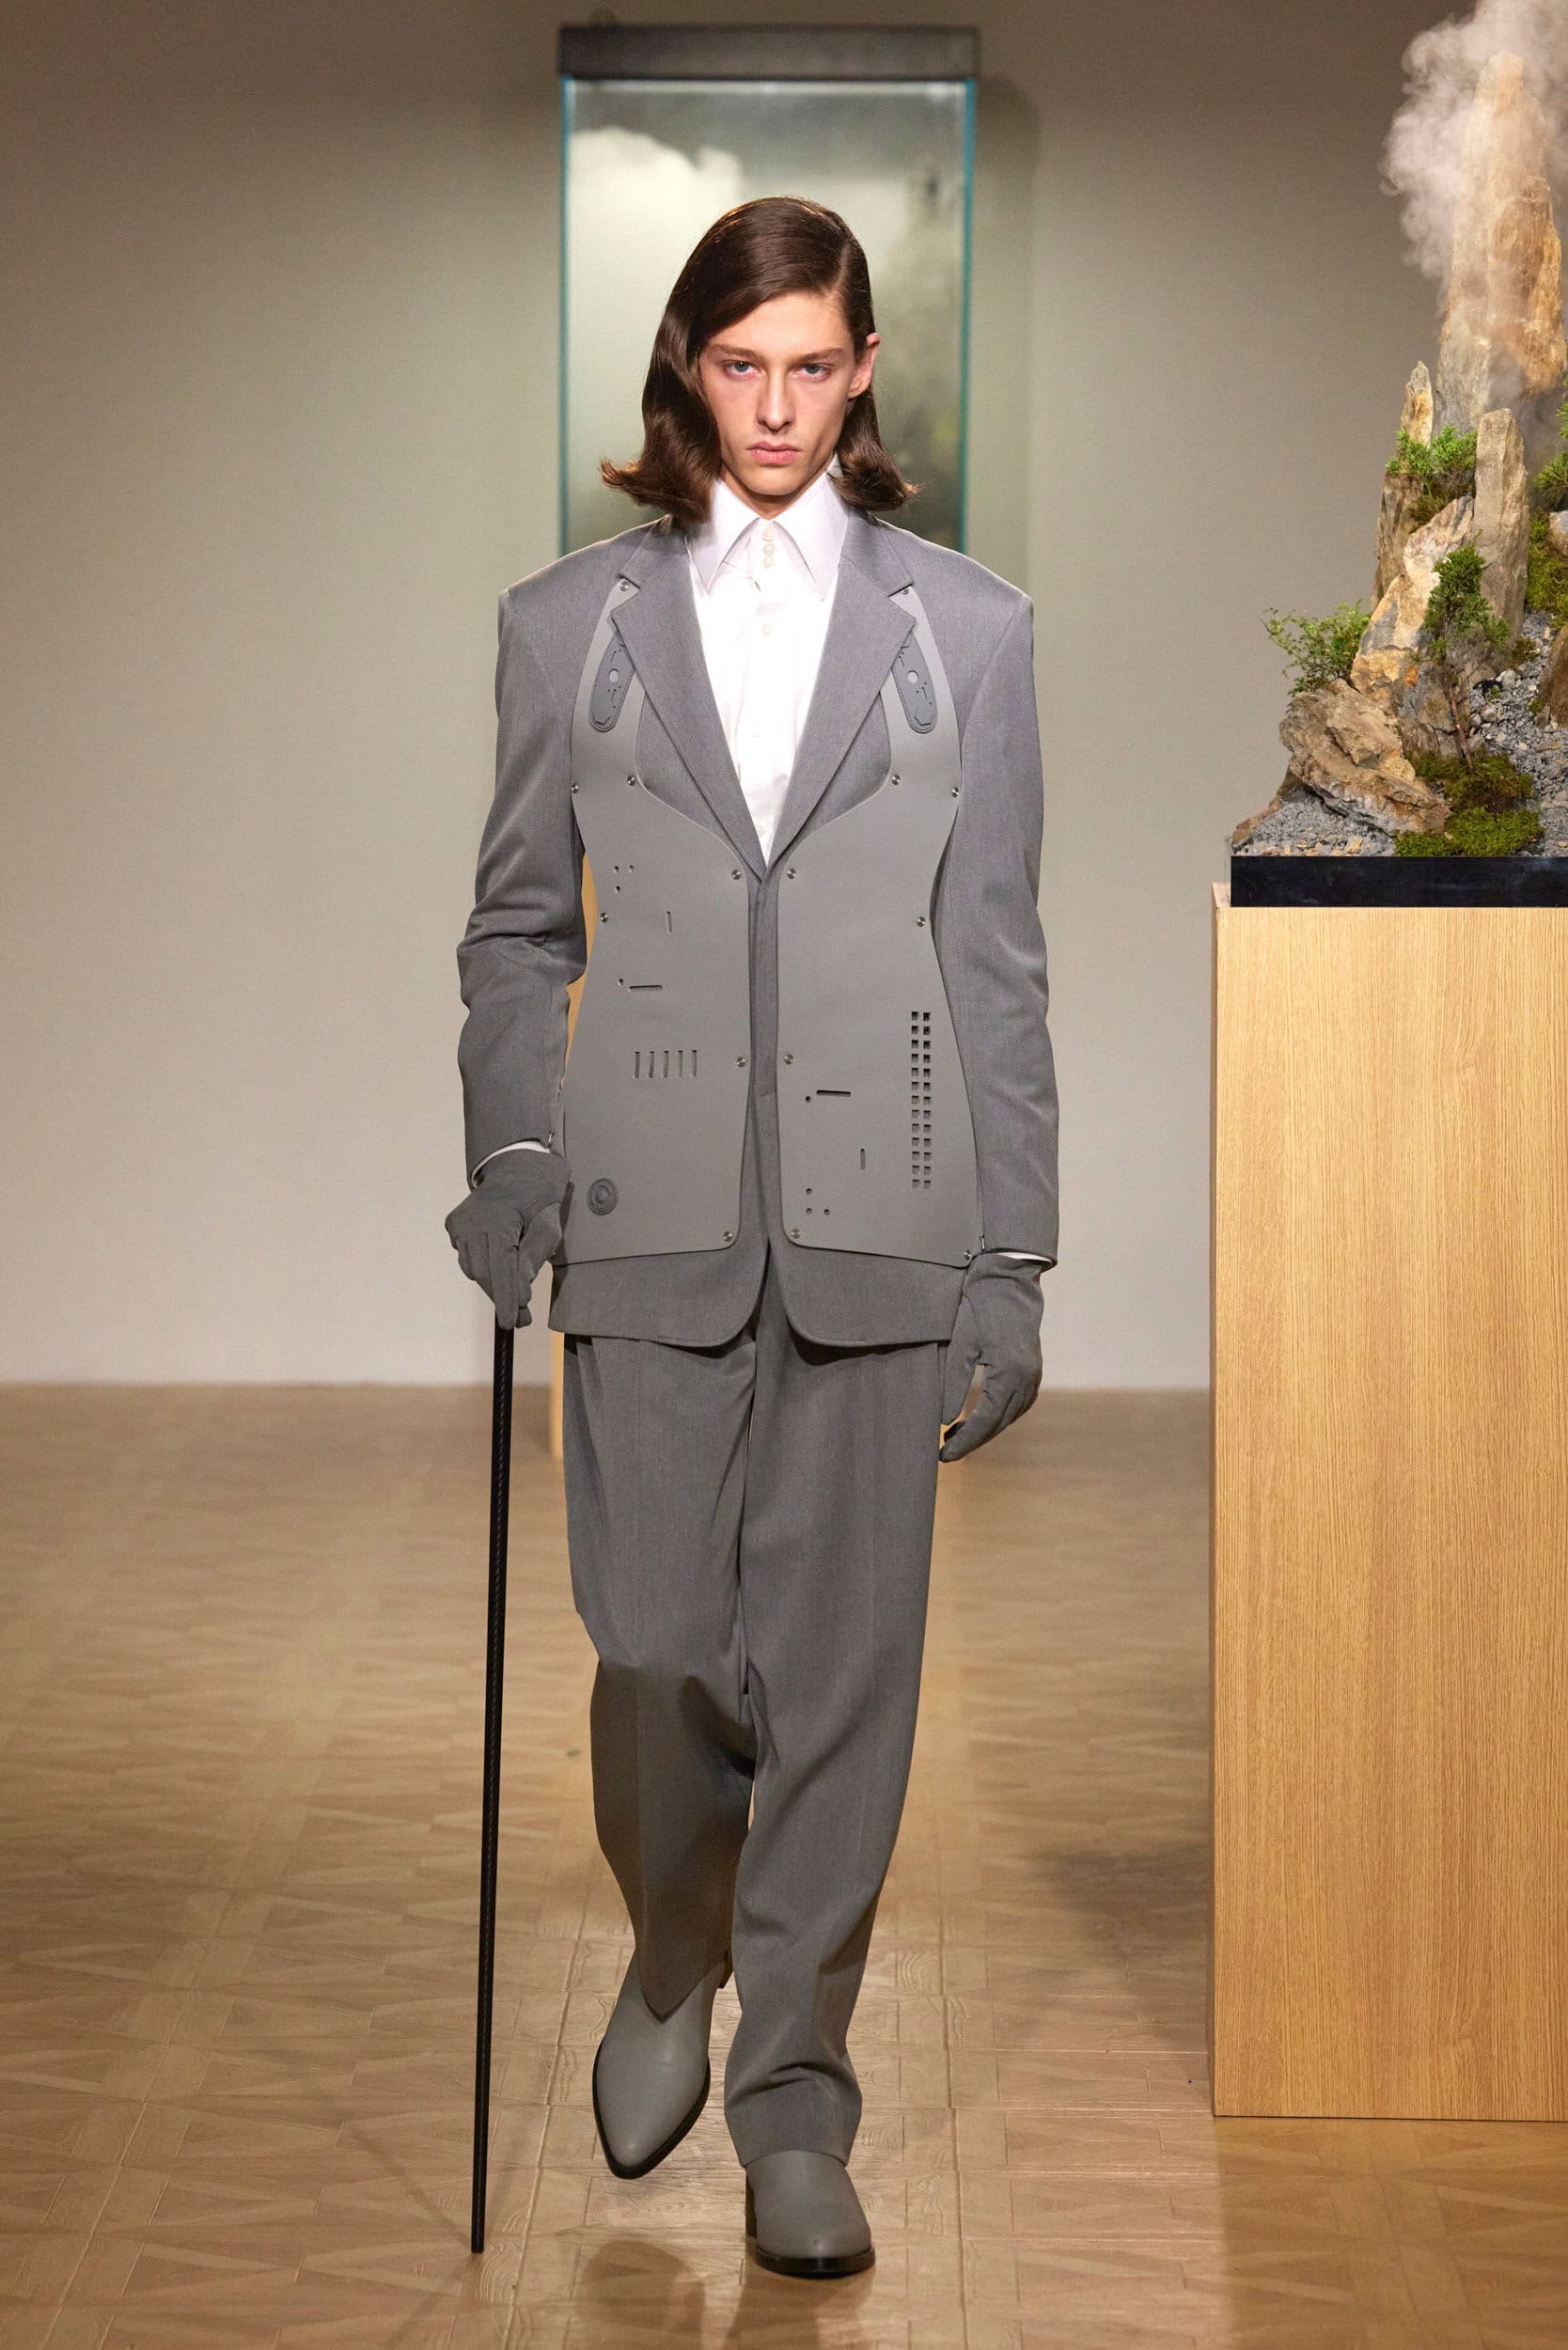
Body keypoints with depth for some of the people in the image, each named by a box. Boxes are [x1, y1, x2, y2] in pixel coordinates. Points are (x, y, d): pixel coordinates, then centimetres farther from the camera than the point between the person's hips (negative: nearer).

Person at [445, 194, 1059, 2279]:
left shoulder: (966, 627, 7)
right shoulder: (572, 621, 8)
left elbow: (999, 959, 6)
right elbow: (516, 925, 12)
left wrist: (1012, 1258, 2)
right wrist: (510, 1155, -2)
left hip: (877, 1210, 0)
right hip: (652, 1215, 0)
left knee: (844, 1669, 1)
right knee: (655, 1652, 1)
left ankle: (795, 2092, 15)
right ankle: (671, 1974, 31)